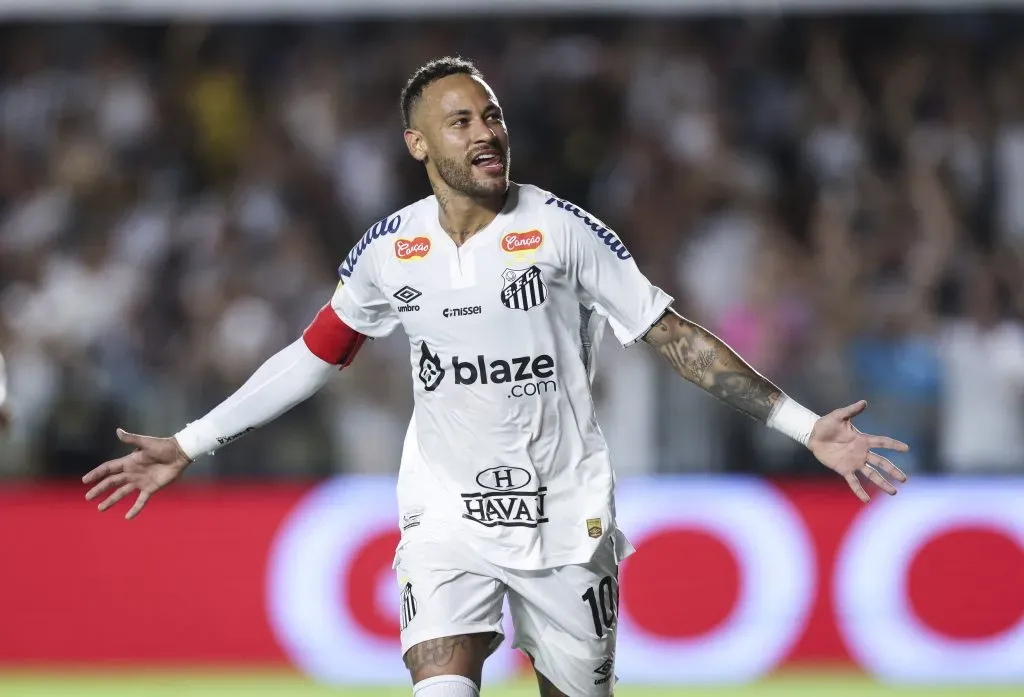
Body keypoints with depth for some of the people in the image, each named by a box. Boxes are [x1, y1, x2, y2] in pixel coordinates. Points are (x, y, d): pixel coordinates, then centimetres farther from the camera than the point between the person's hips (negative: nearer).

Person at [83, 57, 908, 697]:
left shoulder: (561, 228, -7)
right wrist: (187, 446, 14)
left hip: (564, 515, -1)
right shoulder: (390, 249, 1)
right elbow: (313, 356, 14)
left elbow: (675, 336, -4)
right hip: (447, 518, 1)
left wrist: (806, 426, -9)